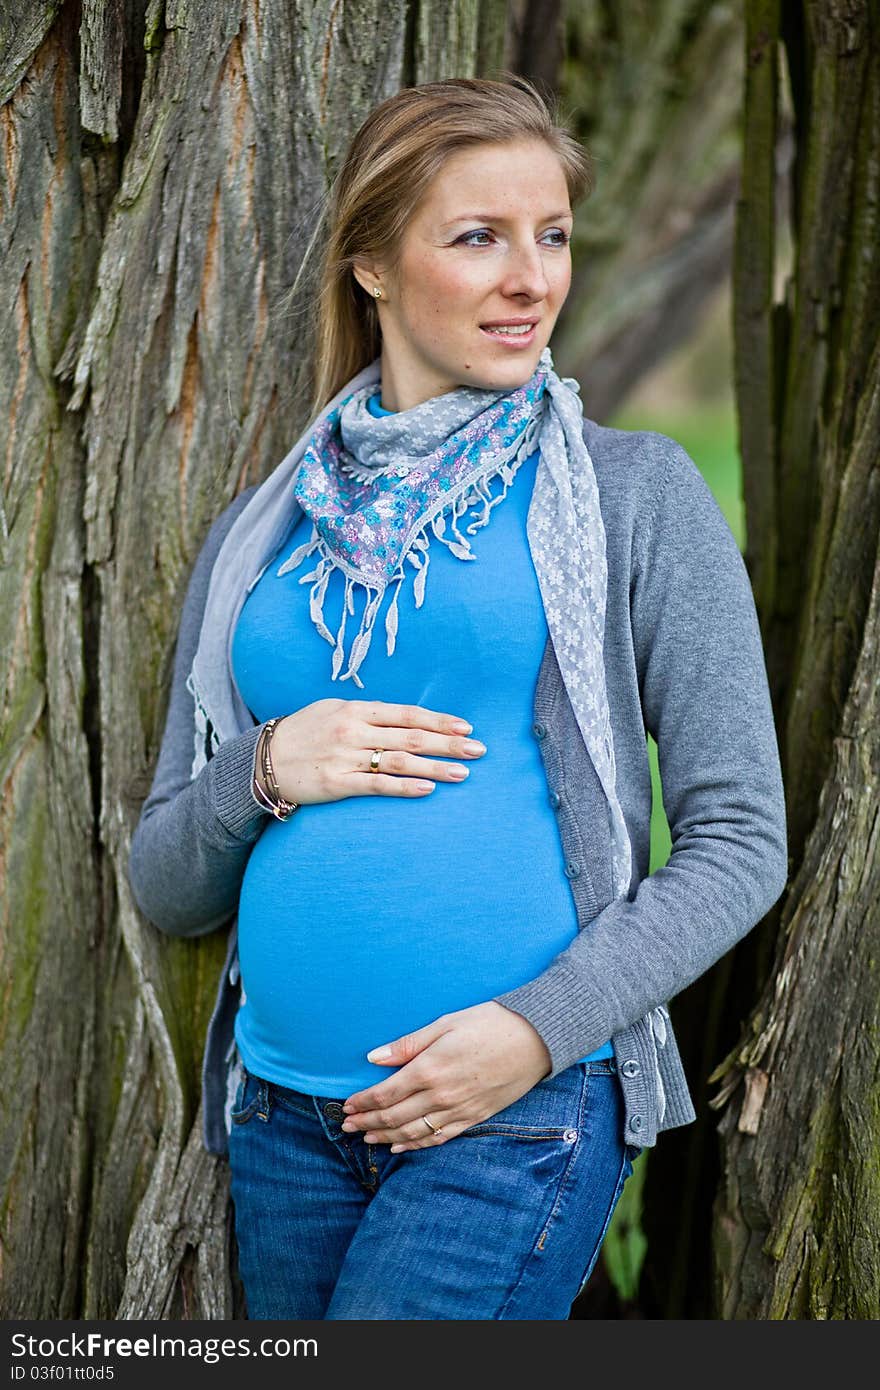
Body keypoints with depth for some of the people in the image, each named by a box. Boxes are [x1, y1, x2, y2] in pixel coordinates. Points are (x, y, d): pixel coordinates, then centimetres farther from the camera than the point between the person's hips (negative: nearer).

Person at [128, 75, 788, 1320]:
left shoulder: (634, 495, 0)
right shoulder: (262, 537, 10)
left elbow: (740, 841, -2)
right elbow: (165, 890, 12)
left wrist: (538, 1026, -14)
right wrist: (265, 774, -8)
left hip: (526, 1115, -4)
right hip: (285, 1113, 4)